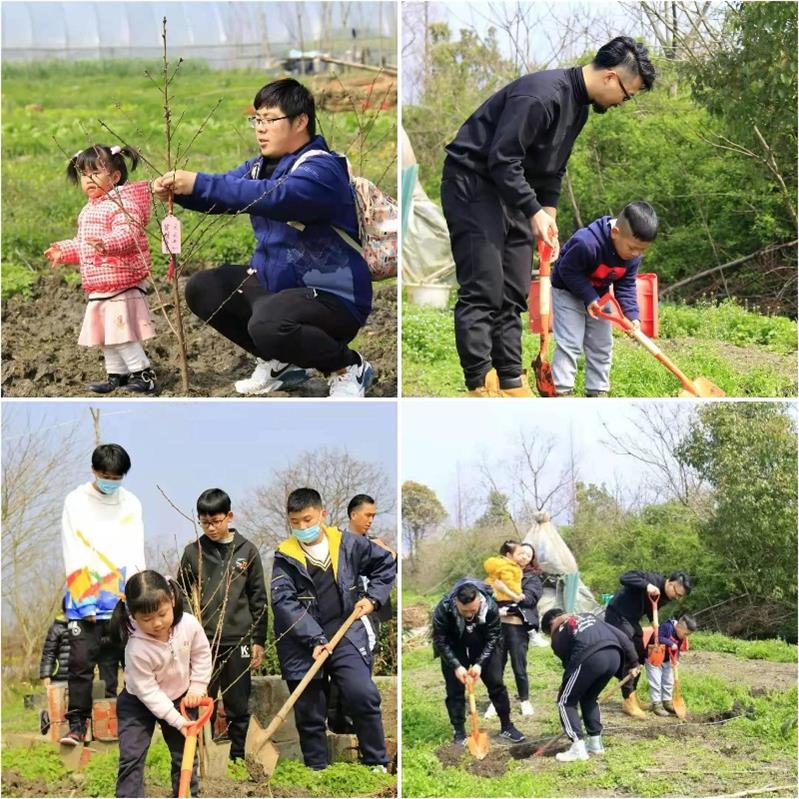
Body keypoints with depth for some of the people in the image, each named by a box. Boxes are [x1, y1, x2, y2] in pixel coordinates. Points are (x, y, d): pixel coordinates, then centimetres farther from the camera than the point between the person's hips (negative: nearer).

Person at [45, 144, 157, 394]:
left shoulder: (122, 203, -14)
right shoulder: (89, 210, 17)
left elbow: (128, 233, -30)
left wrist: (107, 243, -45)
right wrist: (64, 250, 31)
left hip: (122, 285, -10)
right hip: (98, 287, 10)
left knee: (123, 334, -12)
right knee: (106, 336, 15)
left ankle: (143, 373, -4)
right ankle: (116, 375, 25)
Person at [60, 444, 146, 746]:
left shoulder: (131, 503, 10)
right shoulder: (76, 502, 2)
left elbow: (136, 554, 9)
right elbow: (74, 556, -3)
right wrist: (85, 602, -11)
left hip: (122, 602, 2)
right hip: (84, 602, -2)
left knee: (114, 663, 2)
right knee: (81, 662, -5)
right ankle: (76, 726, -2)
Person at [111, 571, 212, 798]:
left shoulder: (189, 625, -24)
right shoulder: (137, 649, -35)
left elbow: (202, 654, -3)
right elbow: (147, 692, -27)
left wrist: (196, 689, -7)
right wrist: (178, 721, -25)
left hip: (180, 699, 4)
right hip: (139, 702, -4)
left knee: (185, 755, 7)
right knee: (131, 757, -12)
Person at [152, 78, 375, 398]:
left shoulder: (321, 170, -20)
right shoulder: (262, 165, 9)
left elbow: (272, 196, -37)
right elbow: (223, 191, 0)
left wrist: (199, 184, -40)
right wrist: (177, 190, -21)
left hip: (333, 297, -9)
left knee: (268, 323, -36)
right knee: (202, 290, 0)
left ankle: (349, 368, -8)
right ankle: (281, 363, 13)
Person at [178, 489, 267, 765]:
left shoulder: (247, 551, 4)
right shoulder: (193, 552, 4)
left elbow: (258, 599, 7)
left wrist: (258, 640, 3)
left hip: (237, 639, 0)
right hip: (202, 640, 0)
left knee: (238, 704, 5)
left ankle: (238, 757, 12)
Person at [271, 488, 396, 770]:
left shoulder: (347, 544, 2)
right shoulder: (285, 557, -2)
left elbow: (387, 563, 17)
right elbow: (284, 602, -13)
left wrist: (373, 598, 5)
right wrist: (315, 639, -22)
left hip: (345, 634, 0)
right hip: (302, 643, 0)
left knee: (363, 696, -15)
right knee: (309, 714, 6)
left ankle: (377, 764, -1)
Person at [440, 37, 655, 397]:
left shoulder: (579, 105, 8)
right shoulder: (542, 95, -24)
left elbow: (553, 168, 19)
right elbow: (502, 159, -26)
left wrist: (548, 215, 12)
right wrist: (535, 213, -22)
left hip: (512, 191, 10)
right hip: (472, 182, -10)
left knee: (514, 295, 7)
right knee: (483, 291, -13)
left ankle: (511, 385, 9)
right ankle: (481, 387, -15)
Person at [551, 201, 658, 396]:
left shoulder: (633, 255, -16)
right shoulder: (586, 243, -39)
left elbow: (626, 286, -8)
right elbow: (568, 271, -27)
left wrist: (633, 315, -20)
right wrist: (589, 297, -30)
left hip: (598, 295, 7)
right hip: (568, 292, -7)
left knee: (602, 345, 7)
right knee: (569, 343, -14)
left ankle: (597, 392, 13)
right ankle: (562, 391, -12)